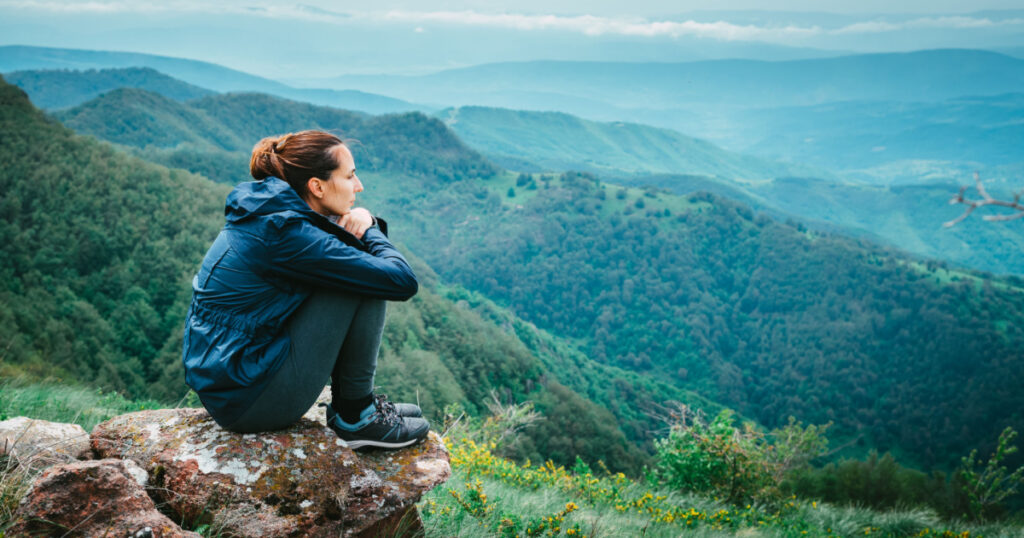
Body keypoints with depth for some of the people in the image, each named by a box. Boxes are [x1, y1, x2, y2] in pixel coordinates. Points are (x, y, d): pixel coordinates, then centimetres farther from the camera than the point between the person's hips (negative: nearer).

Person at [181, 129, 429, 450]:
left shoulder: (267, 212, 6)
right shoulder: (288, 234, -22)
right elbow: (402, 281, -23)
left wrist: (362, 219, -3)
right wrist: (370, 230, -3)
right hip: (249, 400, -10)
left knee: (357, 269, 13)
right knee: (364, 281, -14)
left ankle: (347, 402, 16)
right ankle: (356, 416, 0)